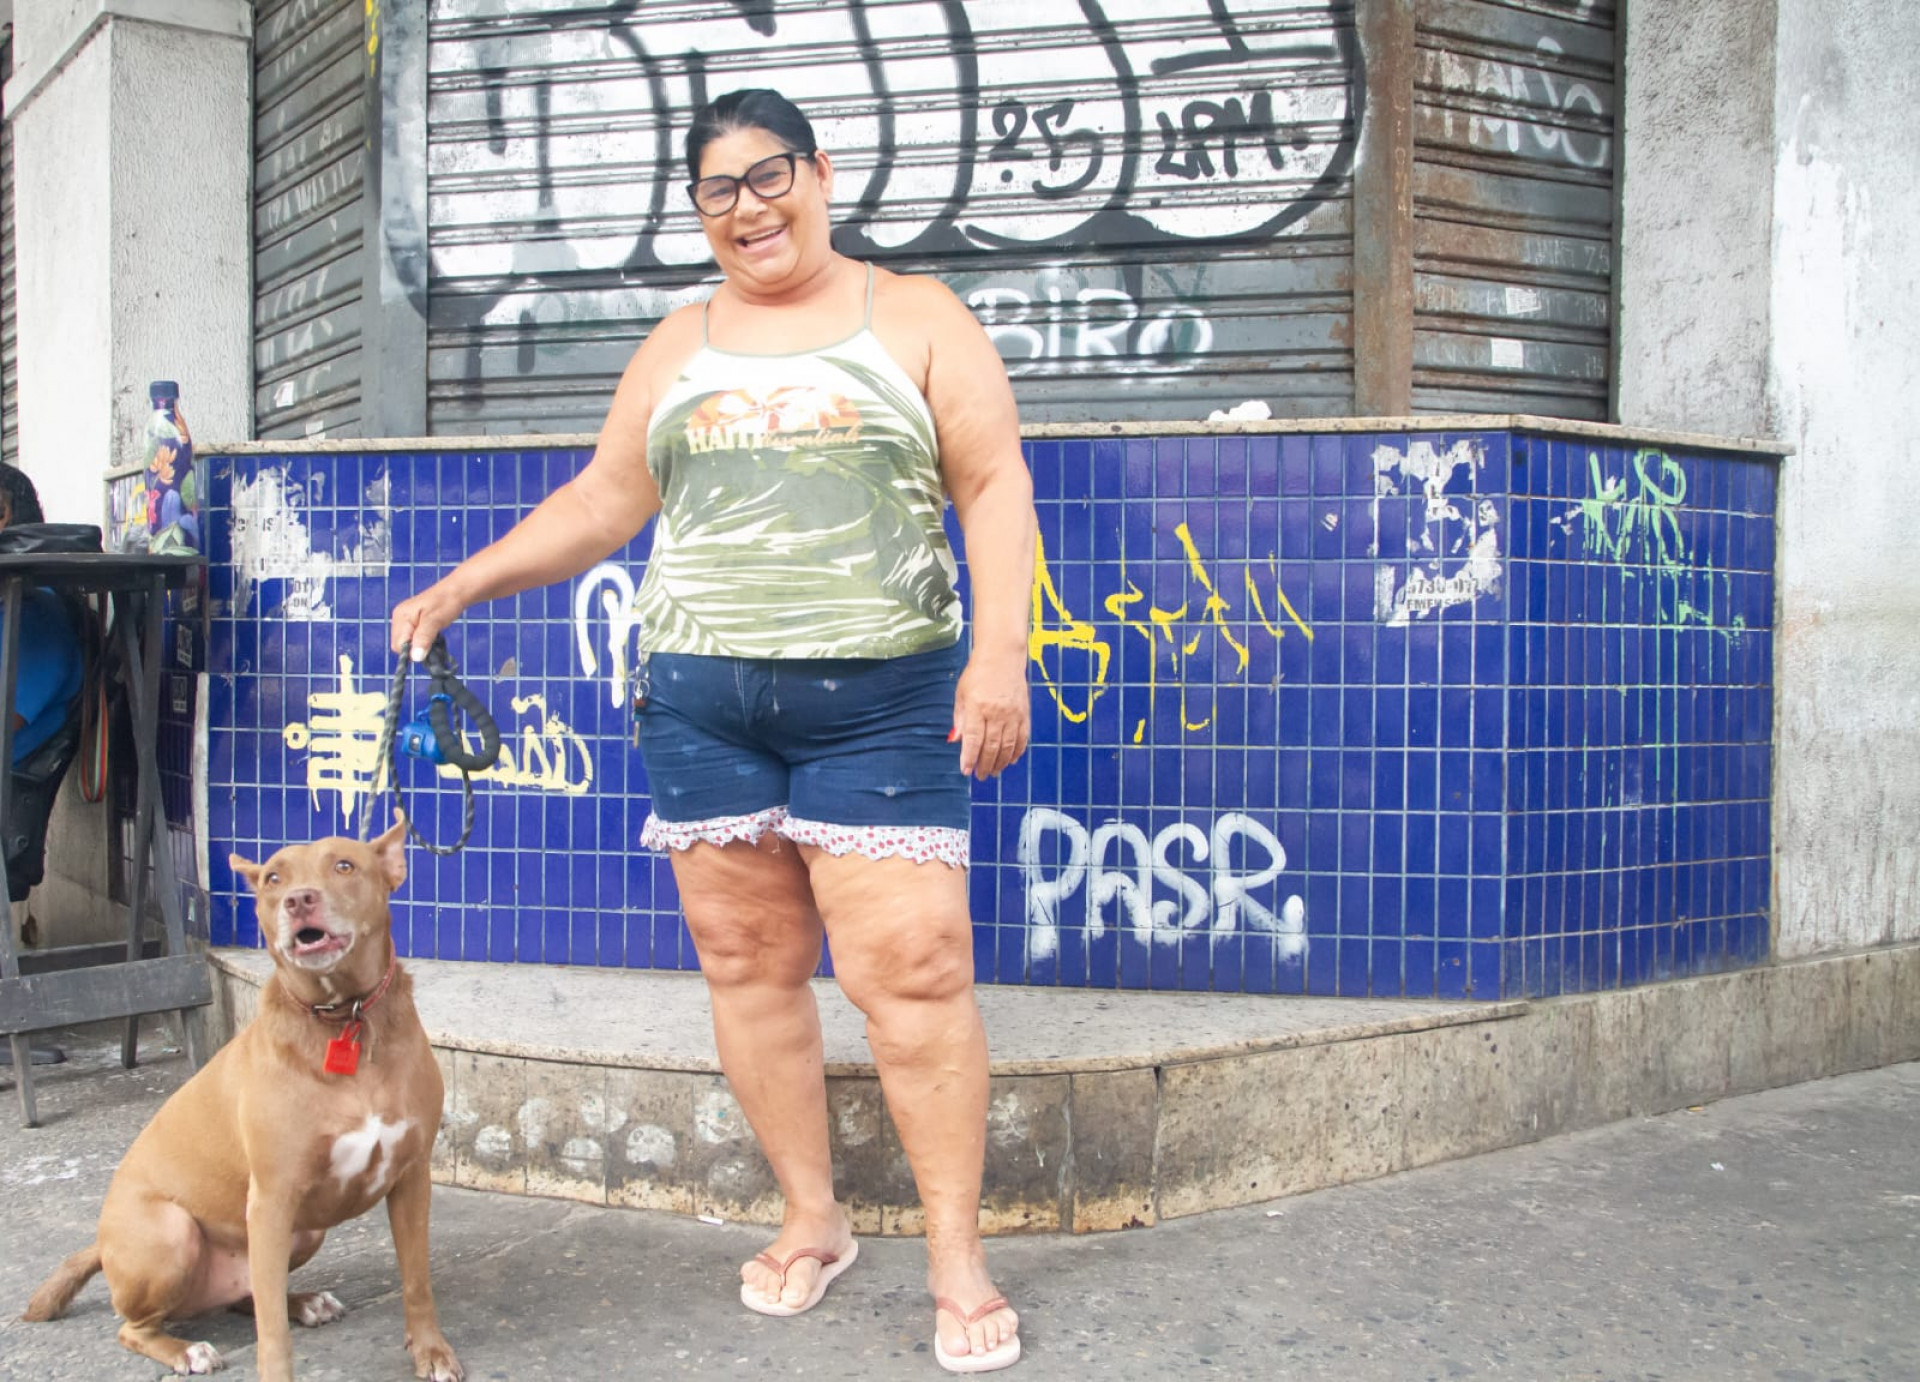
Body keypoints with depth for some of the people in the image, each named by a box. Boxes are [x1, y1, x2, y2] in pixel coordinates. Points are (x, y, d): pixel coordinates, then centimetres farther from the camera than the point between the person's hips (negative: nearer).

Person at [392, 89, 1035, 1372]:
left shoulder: (916, 318, 6)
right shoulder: (678, 347, 18)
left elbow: (996, 487, -1)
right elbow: (602, 500, 20)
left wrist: (1000, 652, -13)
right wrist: (464, 583, 12)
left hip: (879, 699, -4)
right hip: (703, 699, 4)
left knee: (914, 968, -9)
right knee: (748, 964, 6)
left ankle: (958, 1255, 2)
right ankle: (813, 1218, 21)